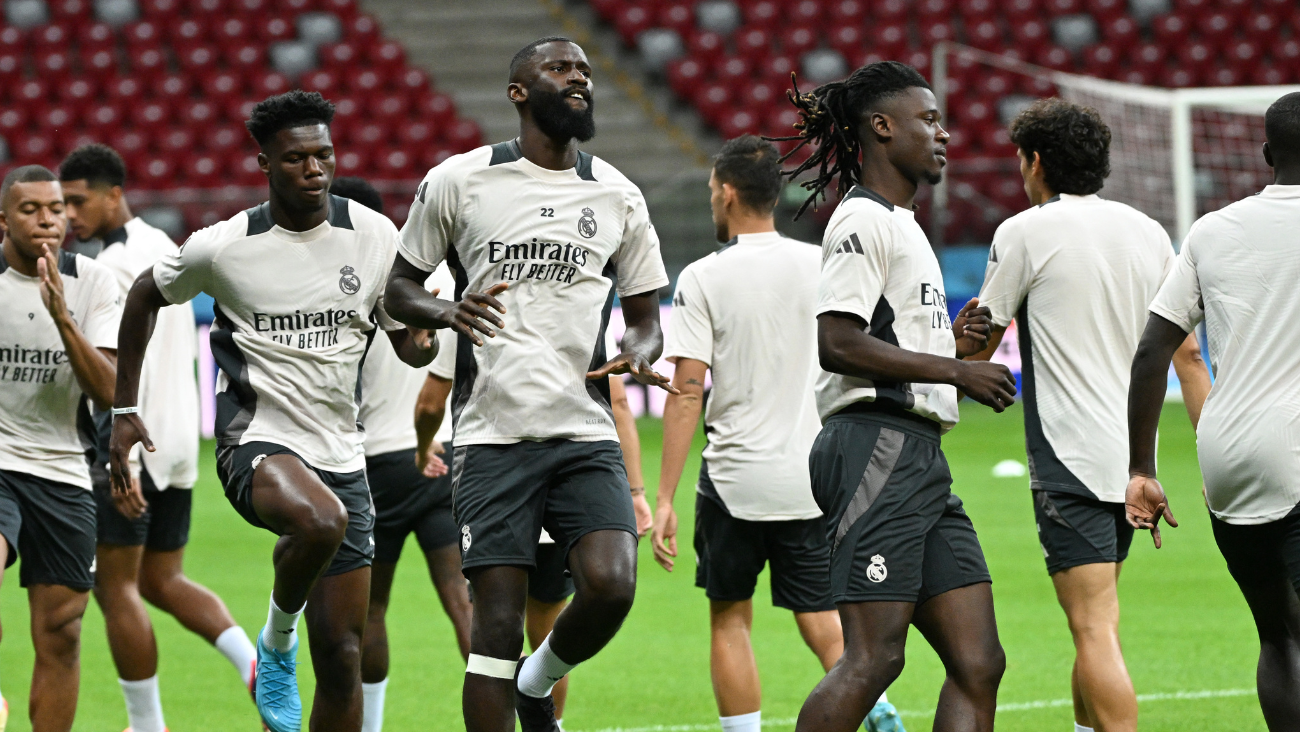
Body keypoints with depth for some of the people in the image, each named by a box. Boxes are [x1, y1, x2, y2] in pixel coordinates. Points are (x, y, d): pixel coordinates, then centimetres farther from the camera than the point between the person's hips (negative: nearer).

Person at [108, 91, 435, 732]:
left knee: (341, 660, 2)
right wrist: (124, 411, 13)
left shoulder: (376, 237, 1)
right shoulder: (223, 247, -5)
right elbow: (146, 296, 13)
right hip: (258, 442, -4)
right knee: (319, 521, -38)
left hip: (341, 456, 4)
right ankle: (276, 638, -9)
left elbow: (410, 347, 10)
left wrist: (428, 332, -15)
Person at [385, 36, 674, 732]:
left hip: (587, 434, 2)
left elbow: (644, 316, 18)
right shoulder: (458, 181, 4)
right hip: (494, 437, -2)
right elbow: (400, 288, 11)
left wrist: (637, 354, -6)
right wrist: (448, 311, -11)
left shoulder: (617, 197, 11)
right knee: (497, 624, -6)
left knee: (610, 586, -17)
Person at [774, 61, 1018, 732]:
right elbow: (836, 345, -18)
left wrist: (950, 342, 9)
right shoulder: (862, 221, -7)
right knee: (873, 658, -14)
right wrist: (955, 369, -13)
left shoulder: (902, 225, 25)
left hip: (919, 459, 10)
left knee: (978, 664, 2)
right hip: (876, 448, -10)